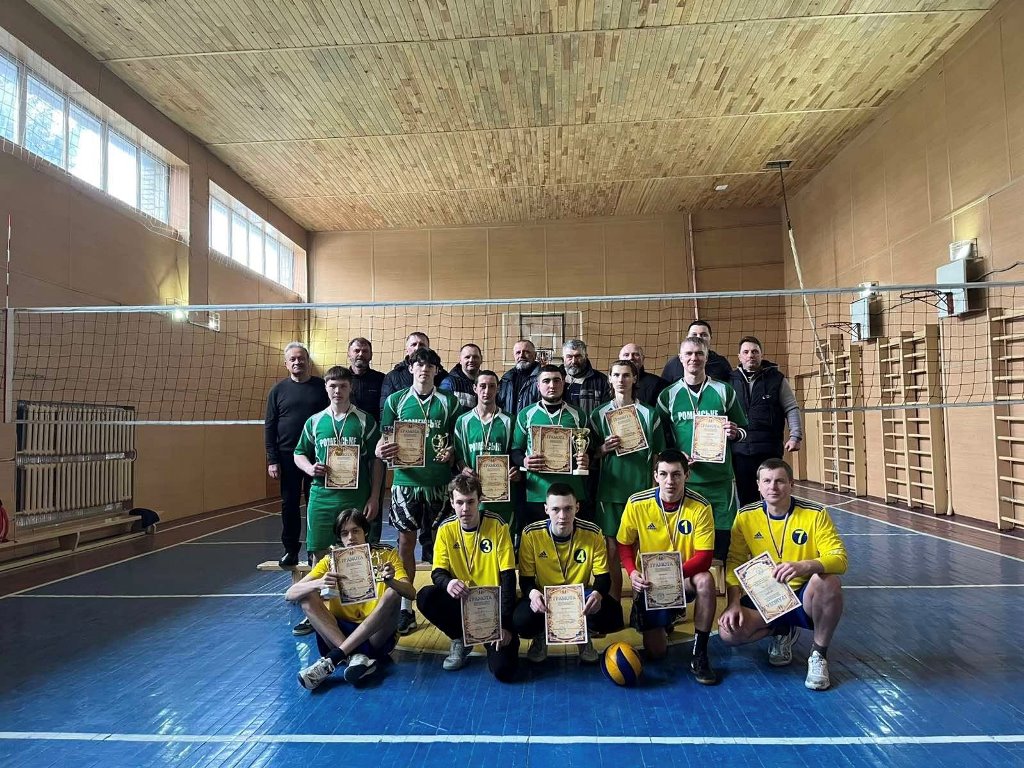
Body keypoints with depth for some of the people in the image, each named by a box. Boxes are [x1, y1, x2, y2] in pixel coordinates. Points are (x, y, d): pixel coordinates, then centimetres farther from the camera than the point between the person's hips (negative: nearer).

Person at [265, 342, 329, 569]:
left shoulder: (322, 386, 2)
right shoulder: (279, 390, 5)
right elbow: (269, 427, 4)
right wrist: (272, 460, -3)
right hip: (287, 457, 1)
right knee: (289, 504, 7)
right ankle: (290, 550, 19)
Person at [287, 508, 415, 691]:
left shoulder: (386, 556, 0)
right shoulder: (330, 561, 3)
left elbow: (410, 592, -14)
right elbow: (290, 594, -8)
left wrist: (391, 581, -37)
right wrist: (319, 584, -30)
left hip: (376, 635, -2)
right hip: (337, 633, 2)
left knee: (392, 593, -27)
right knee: (307, 596, -17)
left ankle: (332, 659, -29)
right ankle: (356, 657, -30)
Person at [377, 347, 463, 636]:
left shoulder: (449, 402, 6)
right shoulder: (395, 400, 7)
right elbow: (385, 439, 6)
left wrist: (451, 452, -14)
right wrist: (381, 452, -16)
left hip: (439, 482, 0)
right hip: (405, 480, 0)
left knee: (438, 544, 6)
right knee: (406, 541, 4)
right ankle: (405, 608, 13)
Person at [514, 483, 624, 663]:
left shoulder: (593, 534, -15)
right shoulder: (531, 534, -17)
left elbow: (603, 576, -9)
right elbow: (526, 579, -10)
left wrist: (597, 593, -33)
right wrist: (532, 593, -34)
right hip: (544, 596, -1)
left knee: (612, 613, -28)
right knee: (521, 620, -32)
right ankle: (540, 636, 10)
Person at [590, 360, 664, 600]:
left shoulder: (649, 414, 5)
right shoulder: (599, 415, 6)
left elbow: (658, 455, 7)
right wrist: (604, 449, -9)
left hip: (642, 490, 0)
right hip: (610, 490, 1)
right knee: (613, 548, 3)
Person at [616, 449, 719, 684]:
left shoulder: (700, 506, -18)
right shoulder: (637, 504, -15)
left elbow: (704, 557, -18)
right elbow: (624, 545, -2)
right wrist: (632, 573, -21)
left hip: (684, 578, 0)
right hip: (649, 582, 1)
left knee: (705, 580, -35)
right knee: (656, 651, -5)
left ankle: (700, 655, -17)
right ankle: (665, 620, 33)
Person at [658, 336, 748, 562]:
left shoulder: (724, 391, 8)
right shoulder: (668, 395, 6)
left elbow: (743, 430, 14)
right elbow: (660, 438, 9)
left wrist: (735, 433, -8)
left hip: (720, 480, 0)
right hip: (683, 481, 0)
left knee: (721, 537, 2)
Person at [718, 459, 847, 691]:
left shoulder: (815, 514, -11)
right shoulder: (746, 516, -5)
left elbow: (840, 558, -19)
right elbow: (735, 561, -1)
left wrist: (803, 566, -40)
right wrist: (734, 602, -16)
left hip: (803, 598, -2)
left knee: (828, 581, -35)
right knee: (728, 632, -23)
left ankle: (819, 654, -8)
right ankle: (782, 632, 13)